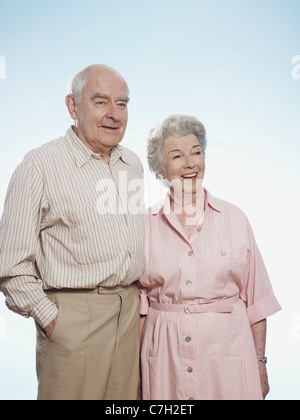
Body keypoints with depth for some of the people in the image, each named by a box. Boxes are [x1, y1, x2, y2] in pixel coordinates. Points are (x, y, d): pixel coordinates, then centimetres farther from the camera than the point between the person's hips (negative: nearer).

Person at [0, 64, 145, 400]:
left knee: (126, 398, 14)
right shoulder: (40, 166, -9)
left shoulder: (133, 164, 11)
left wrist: (142, 297, 14)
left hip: (132, 310, 6)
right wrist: (49, 317, -11)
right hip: (73, 316, -5)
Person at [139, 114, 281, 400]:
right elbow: (138, 302, 2)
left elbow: (255, 299, 2)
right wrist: (135, 367, 1)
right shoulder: (146, 225, -1)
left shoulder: (235, 219, 0)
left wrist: (260, 361, 1)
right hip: (165, 355, 0)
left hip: (227, 347, 0)